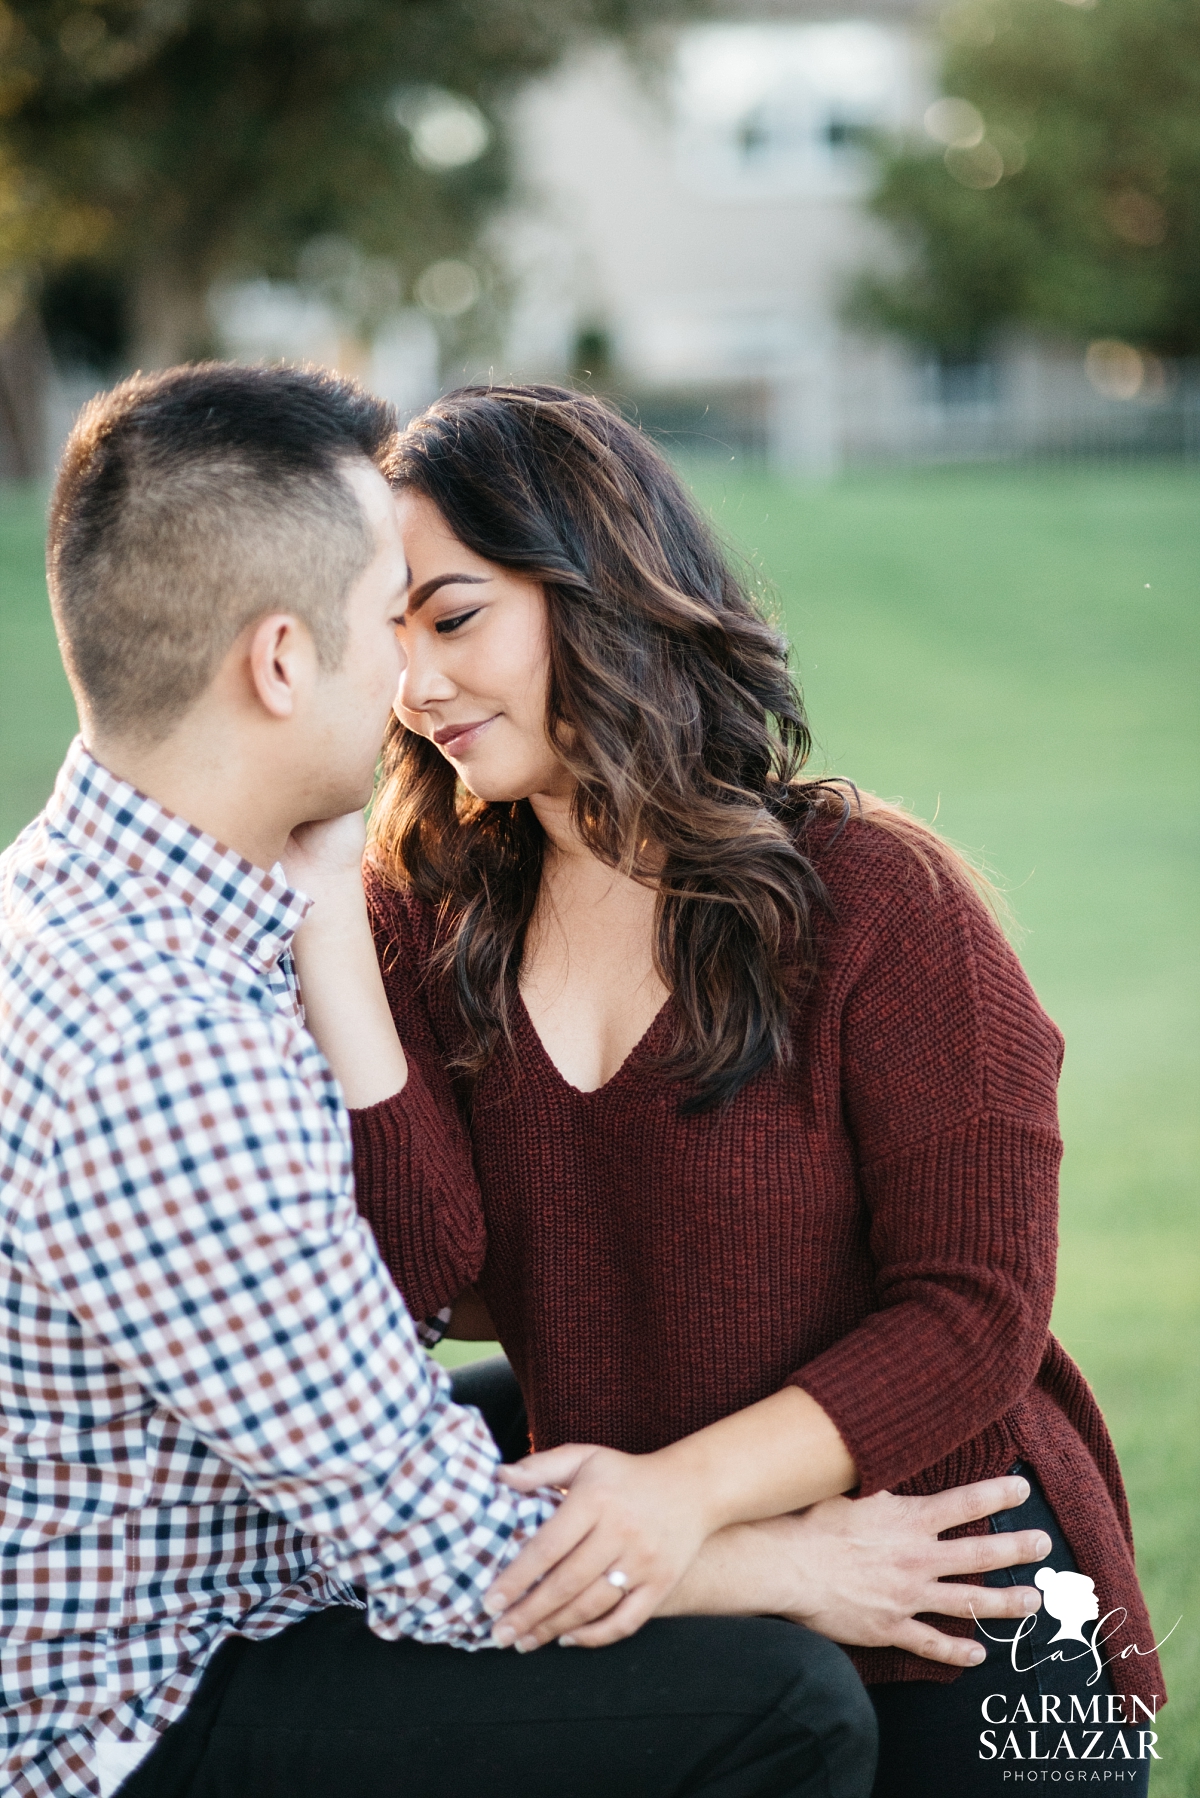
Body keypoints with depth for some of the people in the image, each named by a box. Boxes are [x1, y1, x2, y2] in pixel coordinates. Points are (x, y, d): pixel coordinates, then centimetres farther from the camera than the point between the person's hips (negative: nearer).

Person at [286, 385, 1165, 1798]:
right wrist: (323, 927, -17)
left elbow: (978, 1314, -15)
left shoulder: (875, 902, -13)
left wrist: (690, 1488, -28)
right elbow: (422, 1278, -13)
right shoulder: (429, 925, 0)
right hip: (619, 1612, 4)